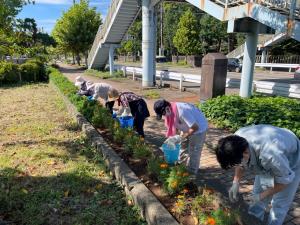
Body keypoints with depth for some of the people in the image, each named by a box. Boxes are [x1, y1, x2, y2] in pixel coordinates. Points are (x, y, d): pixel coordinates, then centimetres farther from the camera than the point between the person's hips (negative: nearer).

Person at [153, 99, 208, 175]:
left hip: (199, 128, -8)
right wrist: (171, 137, -9)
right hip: (187, 128, 8)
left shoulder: (182, 112, -39)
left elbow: (195, 128, -33)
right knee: (183, 149, 18)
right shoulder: (171, 111, -12)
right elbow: (174, 125, 3)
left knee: (193, 153, 2)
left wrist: (181, 137, -28)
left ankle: (191, 173, 20)